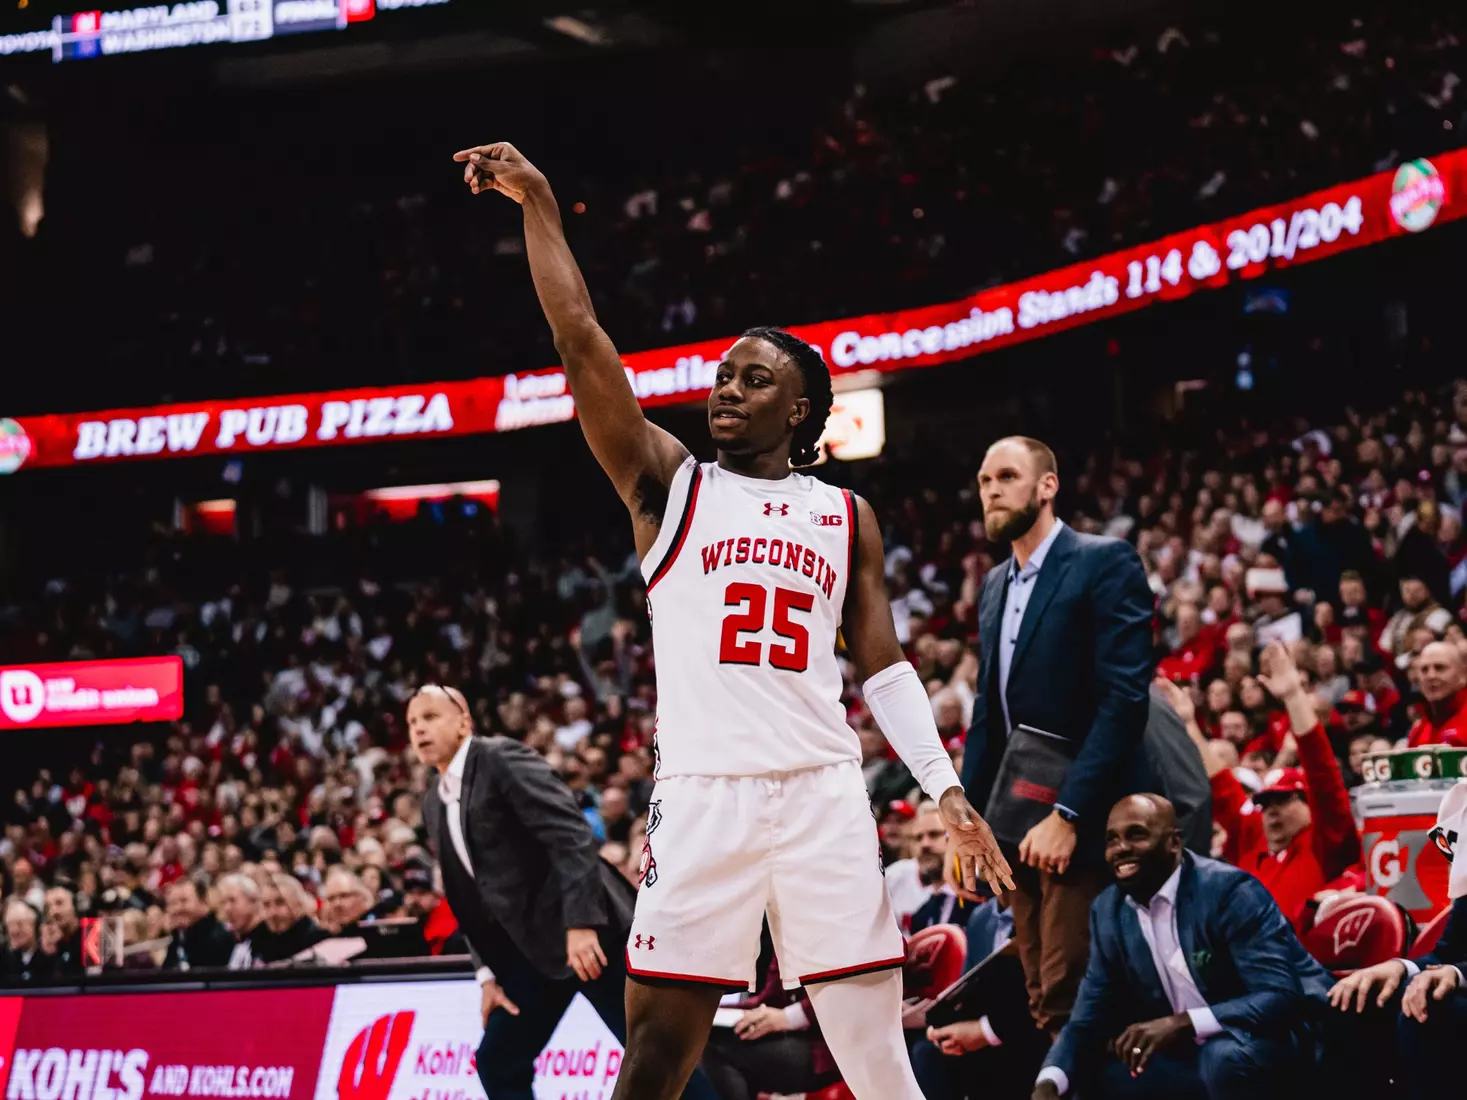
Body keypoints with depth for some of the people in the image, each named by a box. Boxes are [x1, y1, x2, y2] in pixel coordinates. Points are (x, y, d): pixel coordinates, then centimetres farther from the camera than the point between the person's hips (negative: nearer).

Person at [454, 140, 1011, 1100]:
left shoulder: (847, 516, 16)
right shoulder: (669, 483, 11)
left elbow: (883, 666, 16)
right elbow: (582, 344, 2)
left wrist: (947, 788, 6)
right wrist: (539, 205, -2)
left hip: (824, 796, 1)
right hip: (702, 796, -1)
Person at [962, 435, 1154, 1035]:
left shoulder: (1105, 563, -7)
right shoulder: (995, 584, 18)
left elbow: (1125, 696, -16)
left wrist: (1067, 814, -21)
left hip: (1082, 821, -8)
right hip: (1018, 825, 8)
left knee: (1068, 1002, -13)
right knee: (1043, 1006, 7)